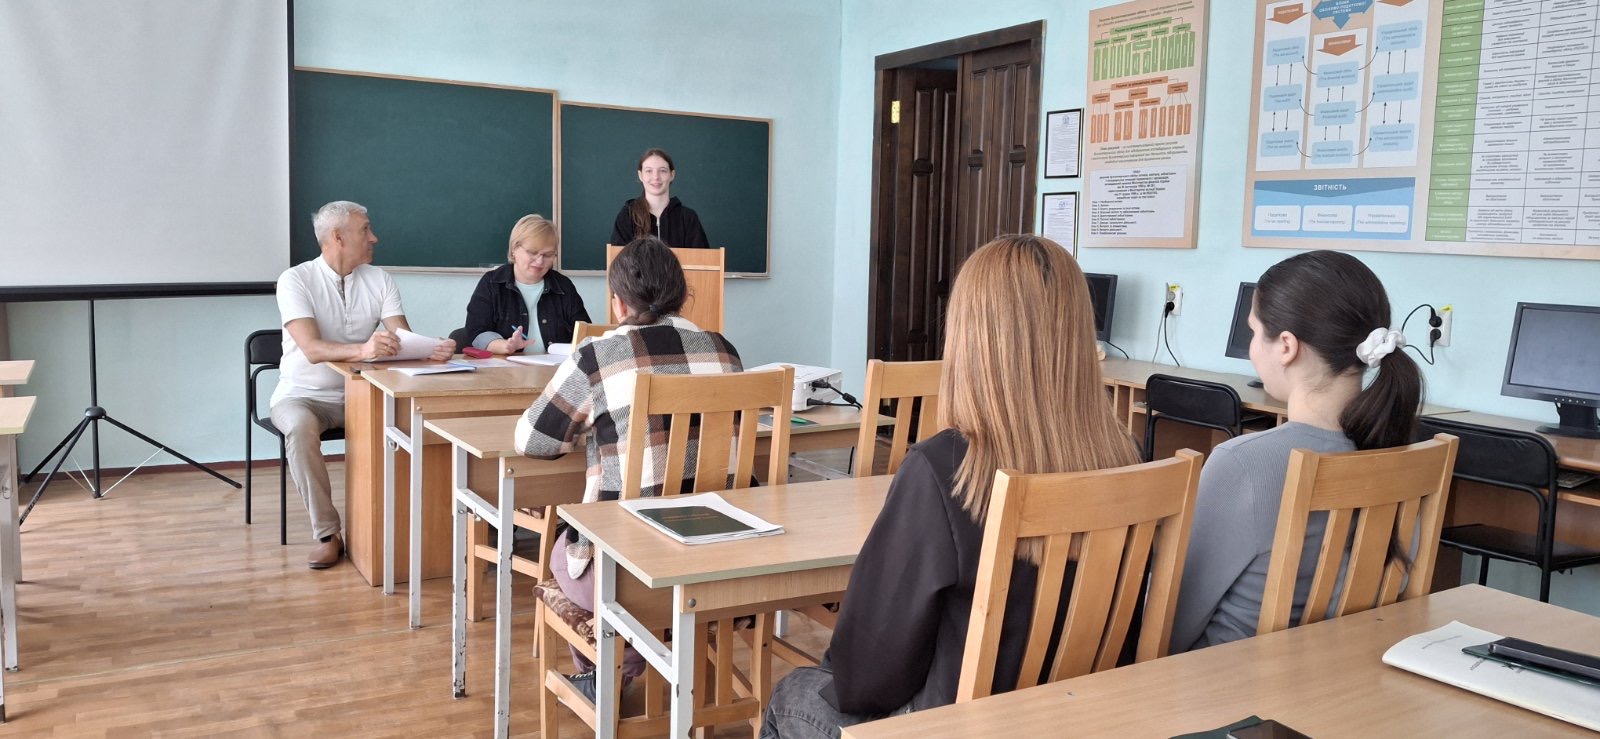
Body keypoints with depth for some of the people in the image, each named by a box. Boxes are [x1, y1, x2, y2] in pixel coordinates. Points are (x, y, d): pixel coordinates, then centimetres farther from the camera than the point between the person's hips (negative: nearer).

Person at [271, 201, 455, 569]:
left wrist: (434, 346, -32)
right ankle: (327, 534, -22)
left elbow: (404, 339, -8)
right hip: (304, 394, -3)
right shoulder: (296, 280, -10)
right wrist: (362, 350, -45)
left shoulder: (379, 280, 4)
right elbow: (312, 349, -25)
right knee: (300, 428, -36)